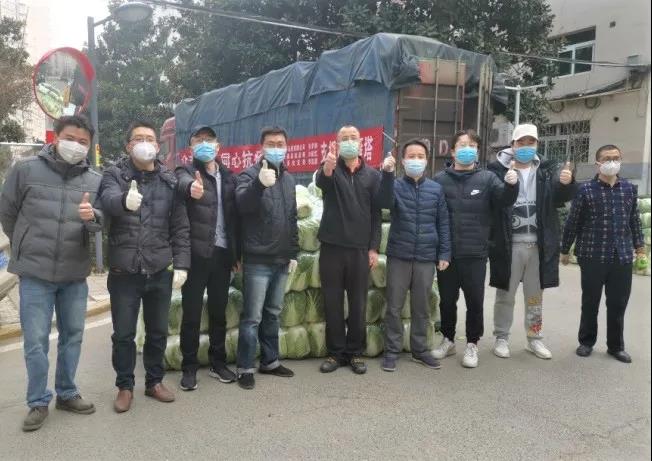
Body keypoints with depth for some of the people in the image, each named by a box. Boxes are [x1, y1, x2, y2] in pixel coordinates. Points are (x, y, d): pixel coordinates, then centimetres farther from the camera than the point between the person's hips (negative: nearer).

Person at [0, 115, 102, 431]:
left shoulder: (94, 180, 1)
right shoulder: (26, 169, -4)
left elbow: (101, 222, -7)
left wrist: (92, 217, -30)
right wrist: (27, 248, 12)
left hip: (75, 274, 3)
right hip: (35, 272, -2)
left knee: (73, 335, 14)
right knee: (36, 340, 4)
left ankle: (67, 393, 32)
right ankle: (38, 402, 21)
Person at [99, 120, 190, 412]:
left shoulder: (170, 181, 7)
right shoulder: (114, 174, 1)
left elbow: (180, 228, 5)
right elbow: (107, 199, -23)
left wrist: (181, 264, -4)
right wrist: (124, 200, -46)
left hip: (160, 271, 2)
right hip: (124, 271, -2)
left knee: (158, 331, 13)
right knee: (123, 334, 8)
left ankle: (154, 381, 31)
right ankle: (125, 386, 26)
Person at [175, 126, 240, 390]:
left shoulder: (229, 177, 13)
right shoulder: (186, 172, -1)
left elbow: (235, 215, 13)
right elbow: (184, 183, -27)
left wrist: (237, 253, 9)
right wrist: (192, 187, -52)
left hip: (222, 253, 4)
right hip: (196, 253, -4)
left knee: (219, 312, 13)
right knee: (191, 313, 3)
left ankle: (218, 363, 25)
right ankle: (189, 367, 15)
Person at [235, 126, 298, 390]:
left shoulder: (288, 179, 14)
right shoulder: (250, 174, -6)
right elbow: (241, 204, -27)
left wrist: (293, 253, 15)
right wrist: (259, 183, -45)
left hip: (281, 260, 6)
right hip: (257, 260, -6)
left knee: (273, 314, 15)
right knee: (252, 317, -2)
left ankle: (270, 361, 27)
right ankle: (245, 368, 10)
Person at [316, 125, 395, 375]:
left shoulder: (373, 175, 7)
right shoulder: (331, 169, 1)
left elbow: (376, 212, 6)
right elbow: (321, 181, -24)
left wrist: (374, 247, -1)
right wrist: (327, 168, -48)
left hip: (360, 249, 1)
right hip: (331, 247, -1)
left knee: (358, 304, 7)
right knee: (332, 303, 6)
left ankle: (355, 352, 20)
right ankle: (335, 352, 18)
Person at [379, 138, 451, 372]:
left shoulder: (436, 189, 6)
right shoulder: (396, 185, 0)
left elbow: (443, 223, 8)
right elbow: (385, 202, -22)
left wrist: (444, 253, 3)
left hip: (426, 258, 2)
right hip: (399, 256, -2)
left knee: (421, 307, 13)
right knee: (394, 306, 5)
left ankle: (420, 349, 27)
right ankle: (392, 350, 18)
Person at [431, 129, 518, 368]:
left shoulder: (487, 178, 3)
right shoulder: (440, 179, 2)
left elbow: (503, 199, -10)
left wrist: (511, 185, -31)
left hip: (475, 253, 0)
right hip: (446, 253, 1)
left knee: (475, 301, 7)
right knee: (447, 300, 13)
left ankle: (472, 344, 23)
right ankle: (448, 340, 31)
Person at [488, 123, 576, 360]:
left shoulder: (547, 170, 7)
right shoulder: (498, 169, -4)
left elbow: (563, 196, -7)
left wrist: (567, 183, -28)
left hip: (539, 244, 4)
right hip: (509, 244, -3)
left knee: (535, 296, 16)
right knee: (506, 295, 9)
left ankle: (534, 339, 30)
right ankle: (502, 338, 23)